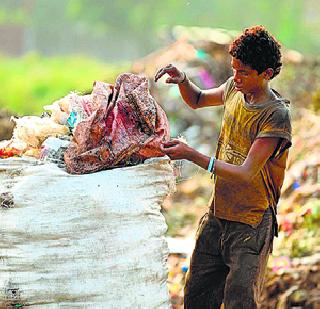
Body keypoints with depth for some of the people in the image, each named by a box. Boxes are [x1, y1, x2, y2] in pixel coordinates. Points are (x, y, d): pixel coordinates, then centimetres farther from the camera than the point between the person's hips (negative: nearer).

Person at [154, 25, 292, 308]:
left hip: (251, 226, -7)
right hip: (216, 218, 7)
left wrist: (191, 155, -31)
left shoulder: (276, 116, -21)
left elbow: (246, 173, -26)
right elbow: (197, 100, 22)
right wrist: (182, 80, 0)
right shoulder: (235, 89, 1)